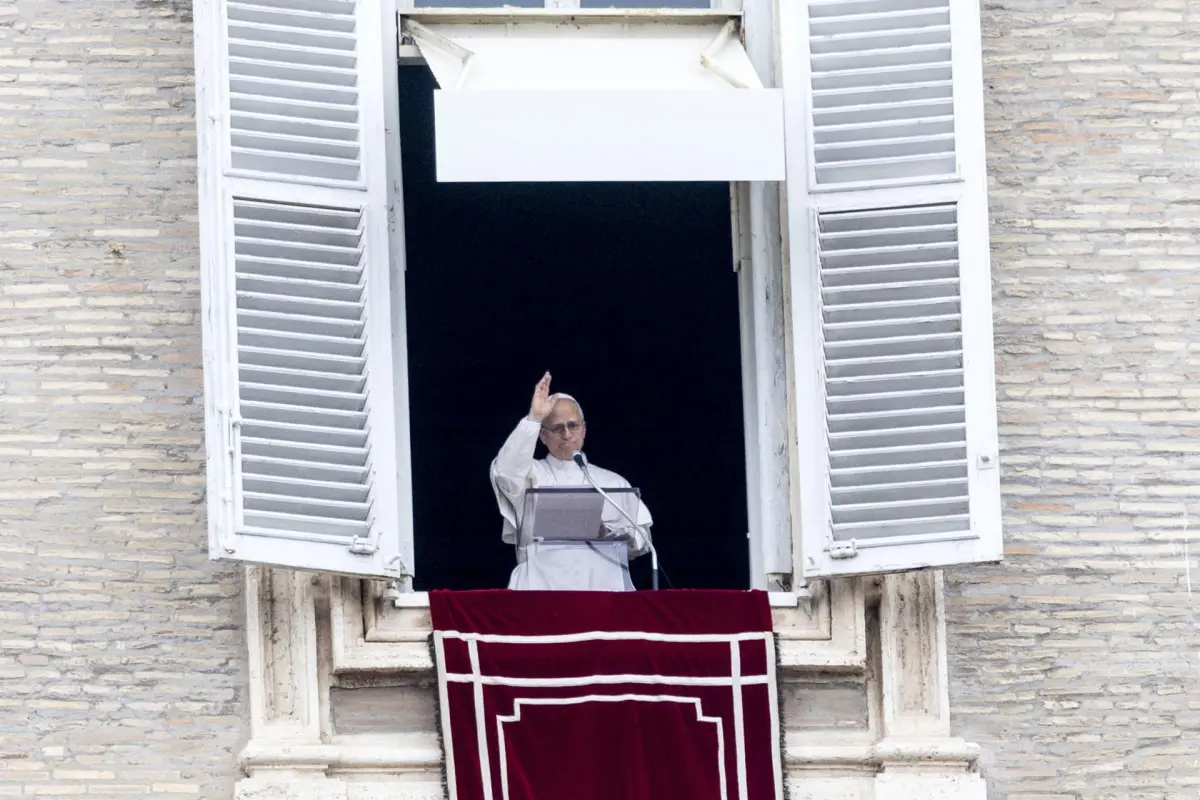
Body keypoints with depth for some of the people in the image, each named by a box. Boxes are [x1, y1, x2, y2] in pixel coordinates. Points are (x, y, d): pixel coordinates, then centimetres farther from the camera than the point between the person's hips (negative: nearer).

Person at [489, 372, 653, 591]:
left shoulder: (614, 483, 19)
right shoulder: (530, 474, 16)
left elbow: (641, 539, 13)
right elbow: (505, 472, -7)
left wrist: (608, 532, -7)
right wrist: (533, 419, -10)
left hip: (604, 589, 1)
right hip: (543, 589, -1)